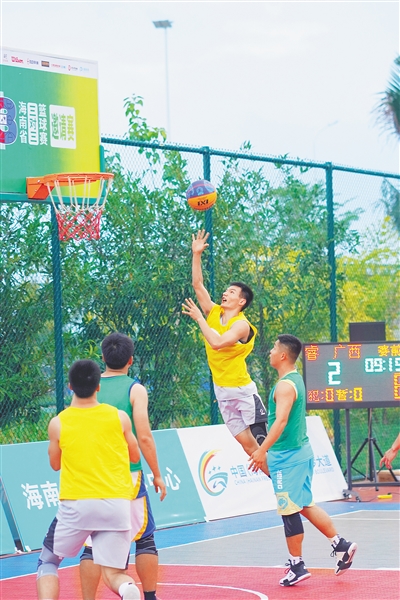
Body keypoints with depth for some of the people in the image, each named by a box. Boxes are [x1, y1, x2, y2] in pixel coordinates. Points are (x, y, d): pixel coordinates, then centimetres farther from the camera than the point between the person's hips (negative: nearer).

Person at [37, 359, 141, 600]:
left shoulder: (58, 423, -1)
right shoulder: (119, 417, 1)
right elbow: (135, 456, 15)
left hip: (76, 504, -1)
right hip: (117, 503, 1)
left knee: (48, 562, 19)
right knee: (113, 573, 5)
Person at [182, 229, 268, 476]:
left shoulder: (241, 325, -14)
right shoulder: (214, 313, 6)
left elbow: (217, 343, -29)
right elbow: (198, 284, 5)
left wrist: (199, 319, -20)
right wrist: (197, 254, -1)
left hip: (242, 390, -7)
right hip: (222, 391, 7)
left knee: (261, 443, -6)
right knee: (246, 443, 5)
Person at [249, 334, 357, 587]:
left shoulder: (285, 386, -17)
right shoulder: (296, 379, 13)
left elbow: (281, 421, -28)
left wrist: (262, 450, -29)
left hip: (287, 456, -10)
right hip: (301, 450, 10)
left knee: (290, 510, -2)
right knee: (305, 505, 16)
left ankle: (297, 567, 5)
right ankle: (341, 545, 14)